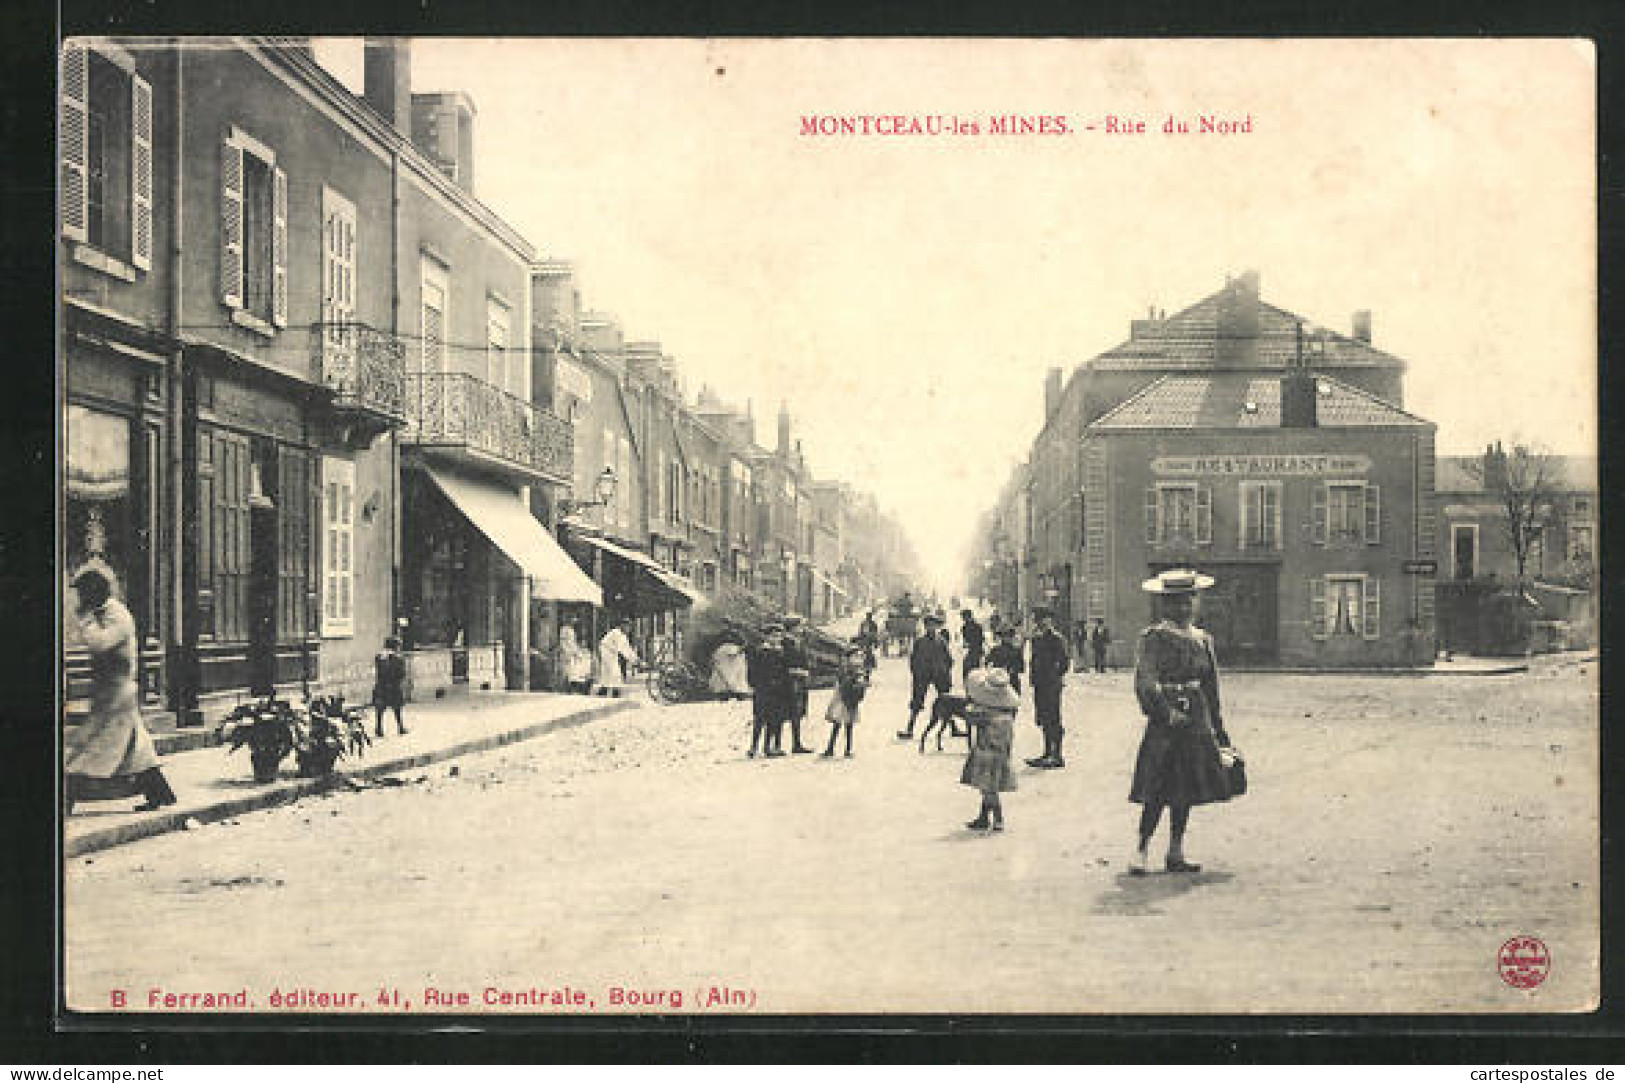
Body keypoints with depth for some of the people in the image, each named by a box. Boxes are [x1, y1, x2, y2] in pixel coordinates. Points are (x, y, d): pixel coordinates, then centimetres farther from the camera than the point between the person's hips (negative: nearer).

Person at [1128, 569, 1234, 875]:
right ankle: (1140, 852, -2)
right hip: (1164, 723, -6)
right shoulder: (1153, 638, -6)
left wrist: (1219, 731, 19)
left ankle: (1176, 853, 16)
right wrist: (1167, 713, -23)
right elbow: (1145, 683, -14)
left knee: (1186, 790, 8)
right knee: (1159, 791, -9)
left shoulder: (1203, 639, 14)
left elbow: (1211, 688, 19)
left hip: (1197, 722, 6)